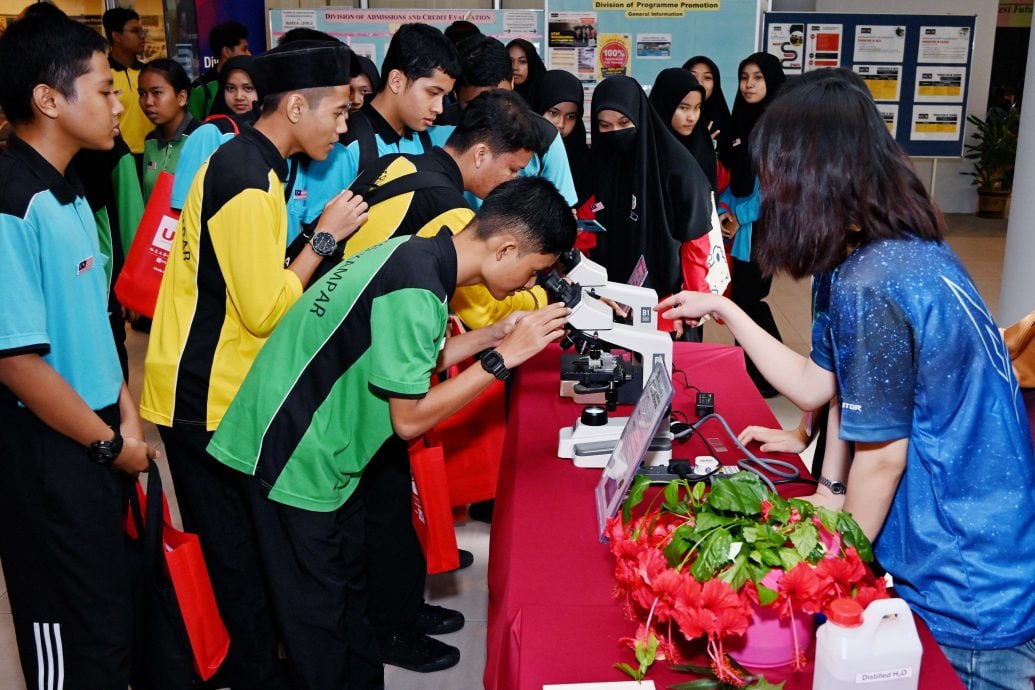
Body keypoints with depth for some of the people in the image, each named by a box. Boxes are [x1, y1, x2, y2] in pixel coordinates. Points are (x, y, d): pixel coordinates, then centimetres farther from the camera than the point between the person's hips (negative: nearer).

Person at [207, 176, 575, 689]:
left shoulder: (418, 253, 1)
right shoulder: (417, 293, -27)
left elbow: (409, 361, 8)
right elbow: (410, 419, -22)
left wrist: (493, 335, 2)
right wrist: (503, 357, -19)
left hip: (329, 444, 9)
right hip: (295, 454, -9)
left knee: (351, 588, 19)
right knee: (320, 612, 7)